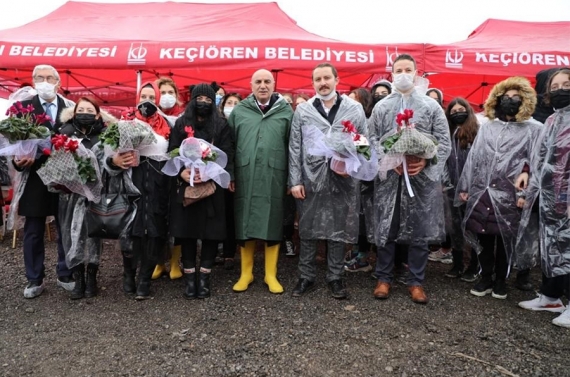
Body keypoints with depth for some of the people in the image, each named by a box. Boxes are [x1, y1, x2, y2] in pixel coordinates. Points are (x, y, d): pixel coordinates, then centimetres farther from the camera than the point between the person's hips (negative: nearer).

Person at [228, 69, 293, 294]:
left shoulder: (286, 111, 4)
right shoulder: (239, 111, 8)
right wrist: (229, 175, 2)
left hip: (274, 177, -1)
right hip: (245, 176, 1)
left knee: (272, 224, 5)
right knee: (245, 224, 7)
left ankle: (270, 274, 19)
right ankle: (246, 273, 21)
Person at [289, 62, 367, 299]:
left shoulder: (355, 108, 5)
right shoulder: (302, 110, 6)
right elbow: (295, 148, 3)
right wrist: (295, 180, -3)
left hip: (343, 180, 0)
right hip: (310, 179, 1)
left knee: (338, 231, 8)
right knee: (307, 231, 9)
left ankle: (335, 277, 24)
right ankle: (306, 277, 23)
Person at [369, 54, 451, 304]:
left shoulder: (432, 106, 8)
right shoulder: (381, 107, 10)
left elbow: (445, 142, 3)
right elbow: (372, 140, 3)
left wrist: (426, 162, -15)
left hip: (422, 177, 0)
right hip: (388, 177, 1)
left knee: (420, 231, 6)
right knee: (385, 229, 6)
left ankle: (416, 281, 20)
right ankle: (384, 278, 22)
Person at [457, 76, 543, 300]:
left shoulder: (533, 129, 5)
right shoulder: (486, 127, 16)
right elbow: (473, 158, 12)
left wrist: (526, 194, -11)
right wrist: (464, 187, 7)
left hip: (509, 195, -3)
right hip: (481, 192, 3)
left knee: (505, 239, 5)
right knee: (483, 237, 6)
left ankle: (500, 281, 21)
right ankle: (486, 279, 20)